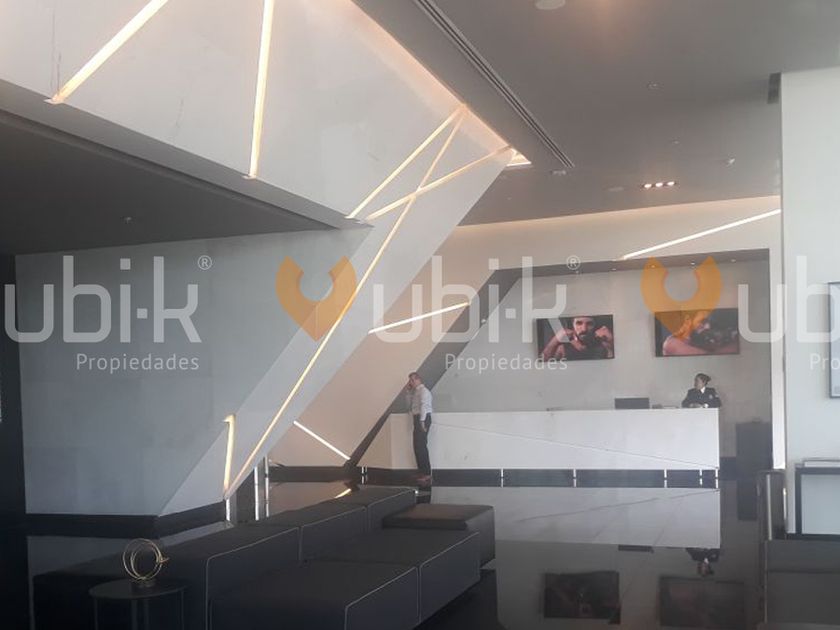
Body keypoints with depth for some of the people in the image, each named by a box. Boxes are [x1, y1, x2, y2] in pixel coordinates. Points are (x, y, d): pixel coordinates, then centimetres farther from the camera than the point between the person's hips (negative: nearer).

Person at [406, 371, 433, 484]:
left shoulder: (423, 390, -11)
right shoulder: (415, 391, 18)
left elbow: (423, 405, -18)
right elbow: (409, 403, 23)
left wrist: (422, 421, -22)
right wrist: (408, 391, 12)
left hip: (423, 419, -10)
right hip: (417, 419, 10)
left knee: (421, 446, -11)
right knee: (418, 446, 11)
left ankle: (427, 473, -9)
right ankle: (423, 471, 18)